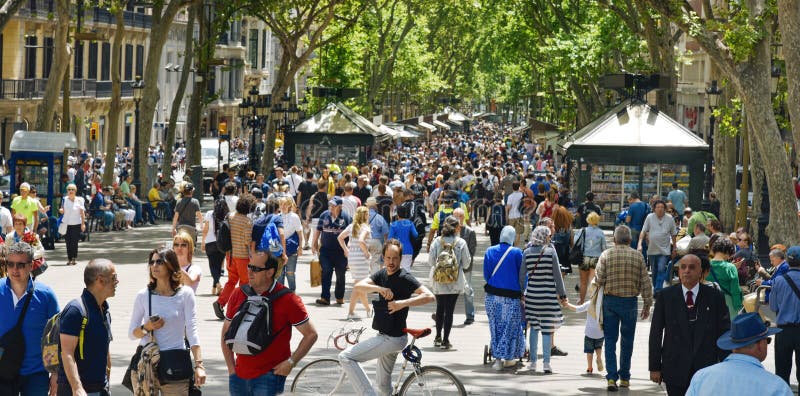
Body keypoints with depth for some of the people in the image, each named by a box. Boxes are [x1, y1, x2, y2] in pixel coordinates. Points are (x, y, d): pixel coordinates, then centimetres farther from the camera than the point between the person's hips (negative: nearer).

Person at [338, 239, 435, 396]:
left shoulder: (404, 277, -15)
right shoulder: (382, 274, 7)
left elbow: (429, 296, -24)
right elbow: (359, 286, -6)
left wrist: (403, 303, -32)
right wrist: (380, 289, -24)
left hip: (393, 338, -8)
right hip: (385, 336, 8)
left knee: (345, 357, -13)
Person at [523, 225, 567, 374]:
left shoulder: (527, 253, 0)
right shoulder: (551, 252, -7)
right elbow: (557, 275, -5)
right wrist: (562, 294, 2)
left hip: (532, 293, 2)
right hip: (548, 295, -2)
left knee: (533, 327, 12)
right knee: (547, 329, 2)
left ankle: (533, 361, 12)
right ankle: (546, 363, -1)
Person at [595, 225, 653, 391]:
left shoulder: (606, 255, -4)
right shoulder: (637, 256, -2)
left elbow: (598, 280, -6)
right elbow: (645, 282, -1)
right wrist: (647, 304, 7)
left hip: (610, 300, -1)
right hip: (630, 302, 1)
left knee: (610, 340, 3)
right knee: (627, 341, 13)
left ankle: (611, 377, -7)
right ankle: (624, 377, 19)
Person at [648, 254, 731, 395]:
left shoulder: (714, 297, 1)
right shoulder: (665, 296, 3)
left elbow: (724, 333, 3)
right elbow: (655, 334, 4)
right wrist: (654, 367, 1)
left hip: (706, 368, 0)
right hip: (675, 370, 0)